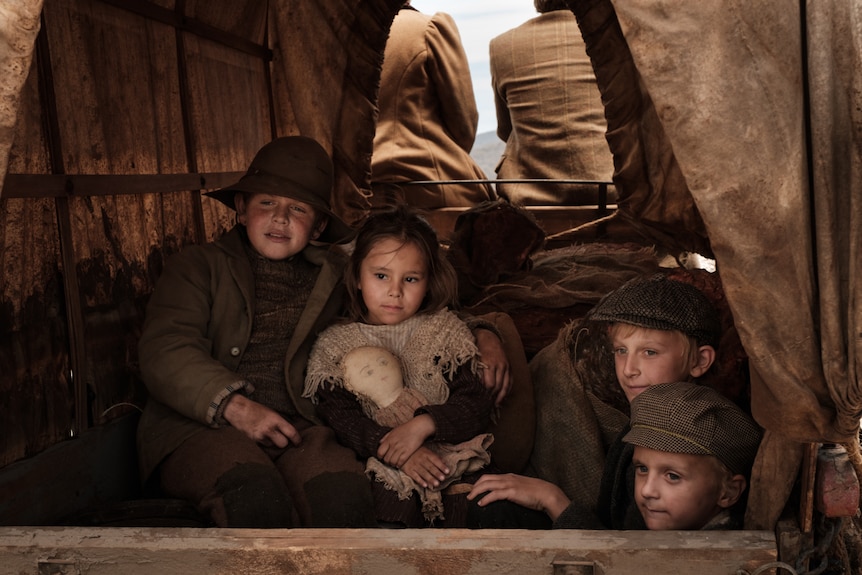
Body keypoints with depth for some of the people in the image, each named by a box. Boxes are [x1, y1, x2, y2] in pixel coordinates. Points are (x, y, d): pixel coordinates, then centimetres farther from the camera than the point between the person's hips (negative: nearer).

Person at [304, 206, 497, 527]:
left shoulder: (447, 332, 11)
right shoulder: (336, 345, 10)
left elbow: (478, 405, 1)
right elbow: (339, 419, -4)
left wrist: (424, 424, -16)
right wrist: (393, 450, -20)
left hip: (448, 461, 2)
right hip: (379, 467, -1)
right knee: (395, 502, -31)